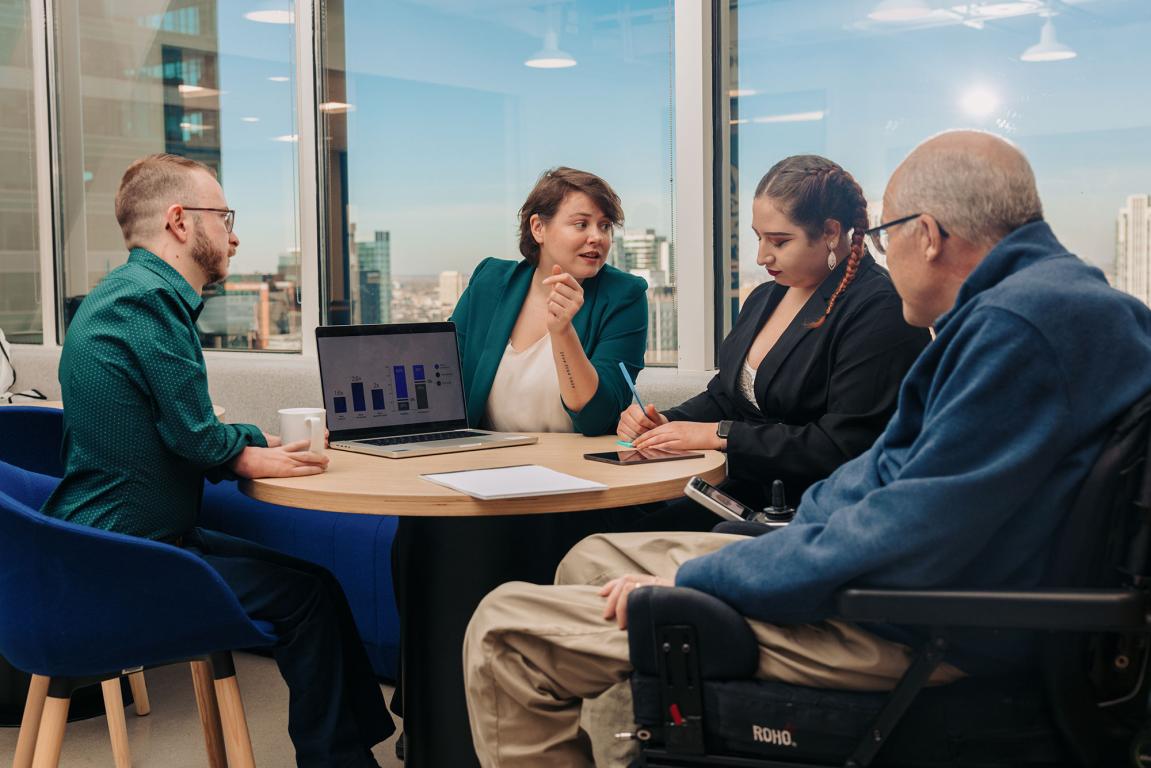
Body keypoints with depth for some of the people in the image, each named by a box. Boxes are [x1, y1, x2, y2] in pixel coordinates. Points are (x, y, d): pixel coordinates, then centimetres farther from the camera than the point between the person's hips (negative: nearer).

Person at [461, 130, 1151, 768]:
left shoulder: (1020, 322, -21)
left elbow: (910, 537, -26)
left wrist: (693, 577, -17)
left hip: (909, 635, -11)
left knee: (505, 632, -11)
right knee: (593, 559, 18)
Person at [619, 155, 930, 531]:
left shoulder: (879, 310, -13)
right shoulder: (765, 298, 15)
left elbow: (842, 446, -19)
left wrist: (718, 434, -17)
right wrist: (663, 423, -1)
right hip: (742, 494, 8)